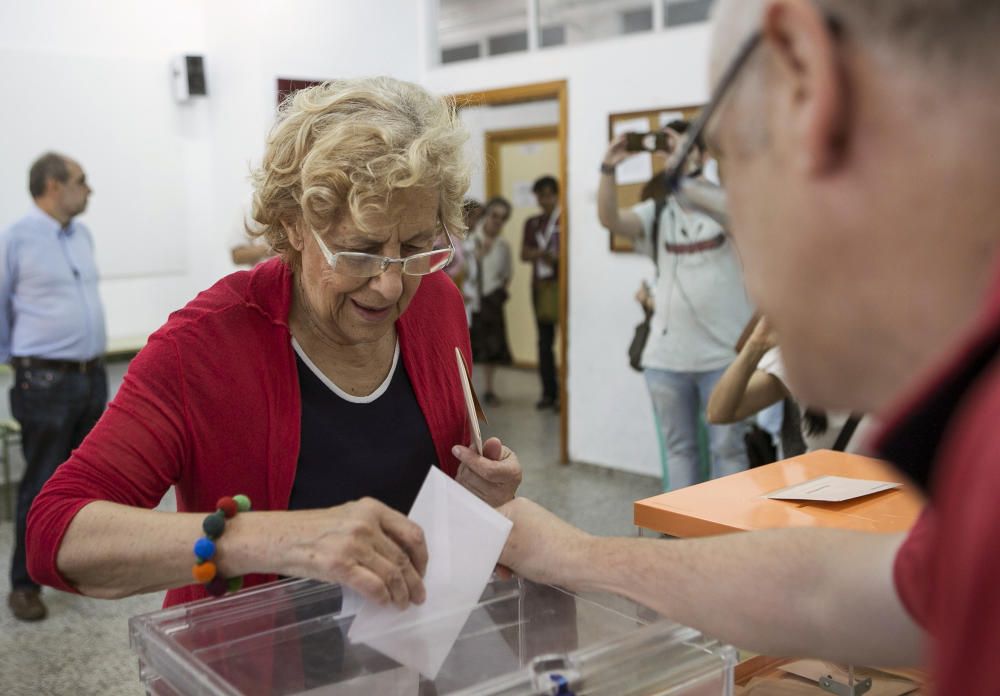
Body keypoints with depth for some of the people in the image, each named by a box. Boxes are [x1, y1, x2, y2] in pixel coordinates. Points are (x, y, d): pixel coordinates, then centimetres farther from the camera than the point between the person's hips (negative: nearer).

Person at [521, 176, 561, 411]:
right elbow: (524, 254, 11)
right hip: (540, 284, 5)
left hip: (562, 283, -5)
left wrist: (556, 256, -19)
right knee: (544, 340, 6)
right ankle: (549, 392, 13)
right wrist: (540, 253, -8)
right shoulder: (532, 223, 16)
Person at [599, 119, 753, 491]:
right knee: (678, 447, 13)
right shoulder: (657, 212, 7)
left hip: (723, 353, -3)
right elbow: (609, 219, -7)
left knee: (727, 448, 5)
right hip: (666, 355, 3)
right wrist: (608, 169, -21)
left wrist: (690, 160, -25)